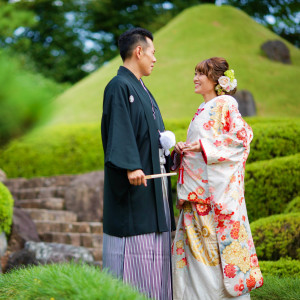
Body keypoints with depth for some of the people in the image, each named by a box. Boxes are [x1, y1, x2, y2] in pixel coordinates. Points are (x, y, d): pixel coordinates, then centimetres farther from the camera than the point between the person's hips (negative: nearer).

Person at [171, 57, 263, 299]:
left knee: (218, 238, -6)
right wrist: (182, 148, 4)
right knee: (193, 243, 6)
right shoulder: (202, 110, 20)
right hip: (197, 188, 8)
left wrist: (203, 145, -16)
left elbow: (243, 135, -15)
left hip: (217, 187, -8)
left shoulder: (224, 104, -5)